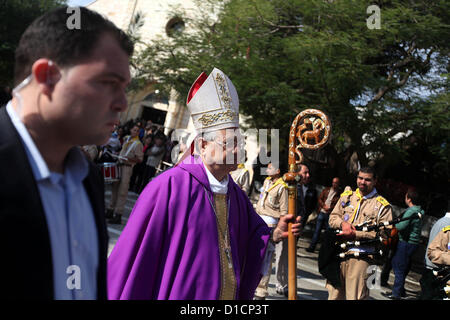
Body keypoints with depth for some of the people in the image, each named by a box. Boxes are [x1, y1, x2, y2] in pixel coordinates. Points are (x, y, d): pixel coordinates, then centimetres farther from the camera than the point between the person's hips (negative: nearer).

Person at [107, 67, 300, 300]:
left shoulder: (235, 194, 5)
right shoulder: (171, 186, -17)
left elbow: (252, 235, 14)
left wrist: (274, 234, -5)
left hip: (229, 294, 7)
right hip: (179, 295, -7)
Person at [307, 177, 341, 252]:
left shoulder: (340, 193, -2)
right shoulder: (326, 190, 11)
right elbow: (320, 199, 9)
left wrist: (330, 208, -16)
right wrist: (324, 206, -7)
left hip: (330, 214, -3)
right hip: (322, 213, 3)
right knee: (317, 230, 4)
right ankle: (312, 247, 7)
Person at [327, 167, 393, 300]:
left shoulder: (382, 205, 0)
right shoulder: (347, 196, 15)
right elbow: (332, 217, 17)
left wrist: (355, 235, -16)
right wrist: (343, 223, -6)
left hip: (361, 257, -4)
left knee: (354, 296, -5)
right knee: (334, 294, 10)